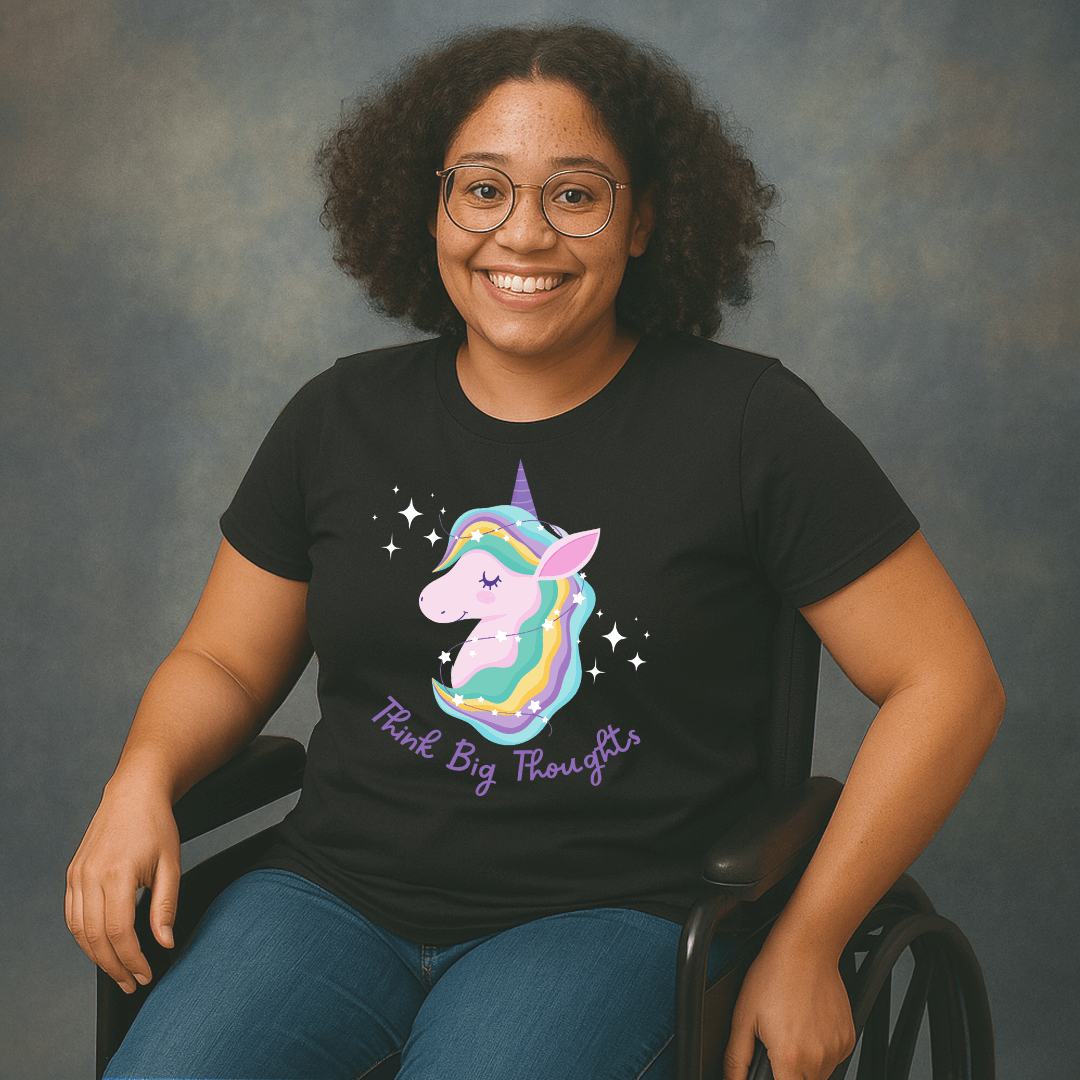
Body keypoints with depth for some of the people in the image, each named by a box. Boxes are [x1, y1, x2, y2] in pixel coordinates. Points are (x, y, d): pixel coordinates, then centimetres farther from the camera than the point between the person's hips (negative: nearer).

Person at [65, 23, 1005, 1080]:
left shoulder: (746, 425, -4)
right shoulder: (341, 419, 7)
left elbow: (946, 680, -3)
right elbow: (223, 663, 16)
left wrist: (805, 945, -5)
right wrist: (142, 778, -7)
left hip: (608, 918, -2)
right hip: (333, 894, 3)